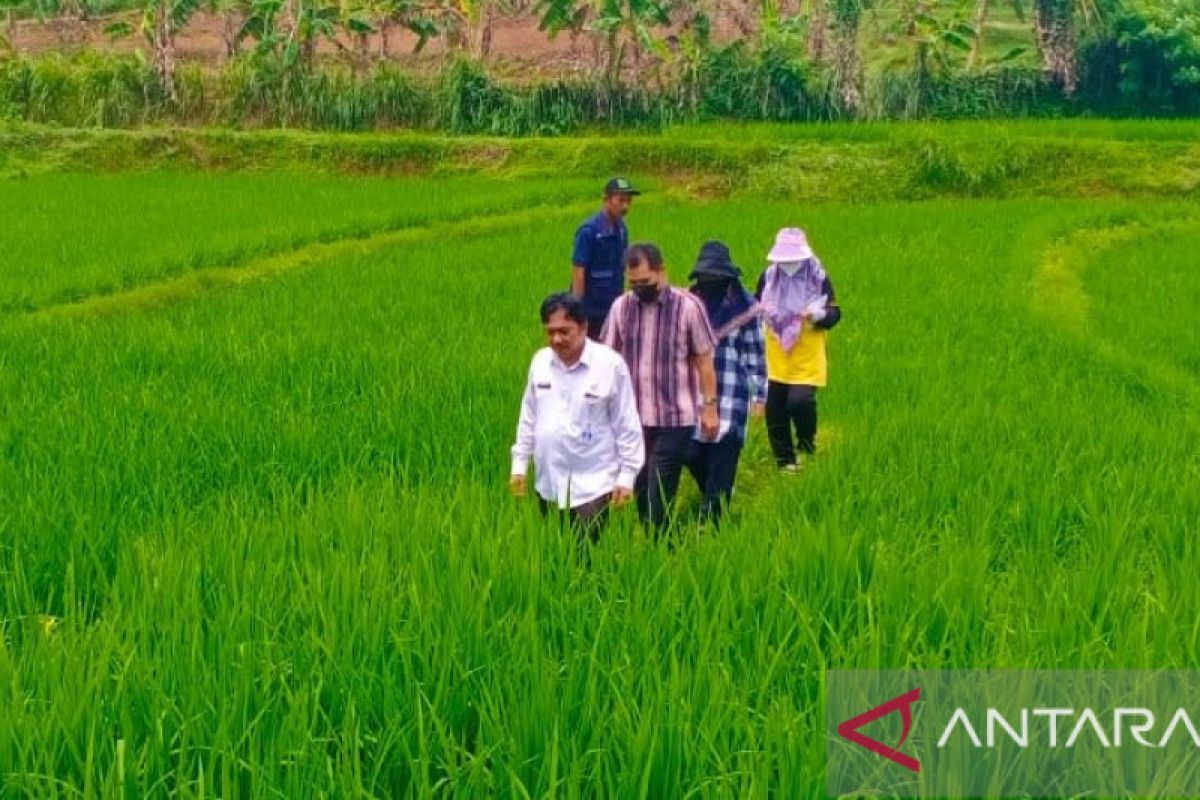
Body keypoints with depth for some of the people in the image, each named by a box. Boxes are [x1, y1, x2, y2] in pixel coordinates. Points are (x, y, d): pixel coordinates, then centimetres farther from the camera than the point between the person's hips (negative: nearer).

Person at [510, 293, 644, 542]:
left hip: (593, 483, -5)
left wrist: (627, 475, -6)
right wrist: (519, 464, 12)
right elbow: (528, 417, 13)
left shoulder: (610, 364, -11)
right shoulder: (540, 361, 3)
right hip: (548, 482, 5)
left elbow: (627, 426, -6)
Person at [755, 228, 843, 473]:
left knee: (800, 401, -18)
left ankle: (807, 442, 14)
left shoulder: (819, 278, -7)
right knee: (774, 410, 7)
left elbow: (834, 312, -6)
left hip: (807, 359, -4)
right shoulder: (768, 277, 2)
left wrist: (820, 315, -28)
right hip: (776, 360, 4)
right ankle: (784, 460, 25)